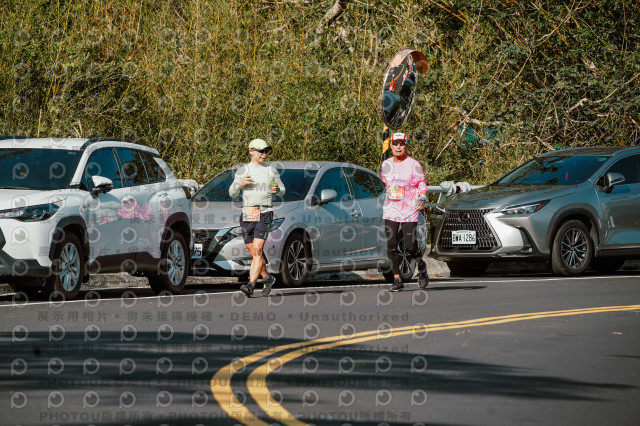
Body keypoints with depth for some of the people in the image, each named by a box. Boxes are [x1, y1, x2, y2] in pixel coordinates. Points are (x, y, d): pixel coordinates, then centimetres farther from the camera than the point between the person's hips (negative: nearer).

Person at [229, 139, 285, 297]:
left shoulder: (271, 170, 9)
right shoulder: (243, 170, 9)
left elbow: (282, 190, 18)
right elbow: (232, 193, 9)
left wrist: (277, 189, -6)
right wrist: (240, 184, -11)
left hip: (264, 213, -2)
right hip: (247, 215, 2)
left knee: (257, 251, -15)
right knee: (254, 253, 9)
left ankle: (250, 285, -21)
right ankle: (267, 278, 32)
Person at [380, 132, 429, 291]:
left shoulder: (413, 165, -5)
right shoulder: (386, 164, 9)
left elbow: (422, 185, -3)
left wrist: (422, 199, -20)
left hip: (409, 211, -4)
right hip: (390, 210, 4)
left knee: (410, 246, -7)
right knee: (391, 245, -4)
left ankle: (421, 266, 25)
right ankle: (397, 280, 1)